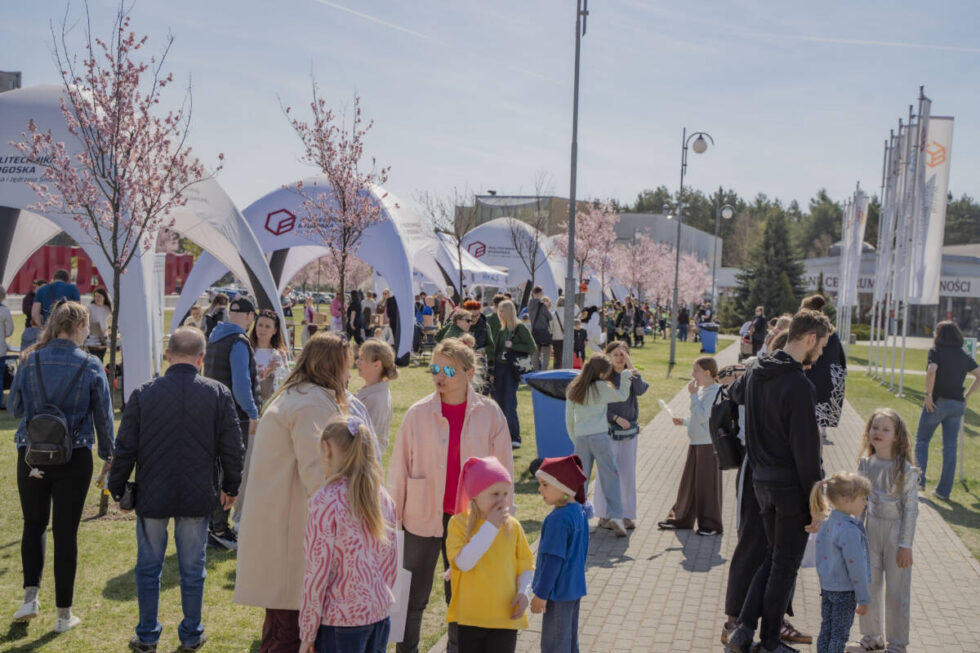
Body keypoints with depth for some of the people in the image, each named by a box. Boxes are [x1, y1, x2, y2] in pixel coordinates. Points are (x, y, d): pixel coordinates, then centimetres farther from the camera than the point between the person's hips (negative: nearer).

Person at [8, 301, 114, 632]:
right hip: (75, 458, -1)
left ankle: (30, 596, 8)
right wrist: (107, 455, 12)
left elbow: (14, 407, 6)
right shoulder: (91, 366, -7)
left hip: (31, 454, 1)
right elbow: (103, 416, -1)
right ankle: (64, 613, 13)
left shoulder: (30, 361, -3)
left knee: (34, 524, 20)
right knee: (66, 531, 6)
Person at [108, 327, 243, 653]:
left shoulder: (142, 394, -6)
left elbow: (125, 448, -1)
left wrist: (116, 487, 13)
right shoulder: (219, 394, -5)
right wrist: (230, 488, 13)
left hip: (152, 496, 0)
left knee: (148, 567, 14)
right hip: (198, 497, 0)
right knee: (192, 570, 12)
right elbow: (232, 448, 0)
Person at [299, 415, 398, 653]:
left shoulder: (325, 501, -16)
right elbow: (391, 564, 9)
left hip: (341, 620, -6)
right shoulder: (383, 498, 3)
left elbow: (317, 572, -15)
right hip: (380, 615, 6)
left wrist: (307, 634, -6)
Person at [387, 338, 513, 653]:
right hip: (422, 517, 0)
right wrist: (392, 516, -1)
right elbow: (399, 469, -2)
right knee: (413, 596, 9)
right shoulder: (418, 413, -7)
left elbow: (502, 470, -2)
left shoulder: (490, 414, -7)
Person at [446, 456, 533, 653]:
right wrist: (490, 526, -23)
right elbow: (464, 562, -23)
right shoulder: (459, 523, -9)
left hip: (505, 615, 1)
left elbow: (526, 564, 6)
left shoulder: (512, 525, -2)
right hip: (470, 615, 0)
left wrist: (524, 592, -12)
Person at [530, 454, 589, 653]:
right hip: (575, 588, 9)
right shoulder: (579, 512, 3)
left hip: (559, 592, -9)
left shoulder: (559, 519, -25)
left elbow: (553, 559, -24)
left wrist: (541, 594, -18)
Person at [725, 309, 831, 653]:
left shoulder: (755, 373, 4)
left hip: (761, 482, 7)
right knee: (785, 566, 7)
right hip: (791, 487, -7)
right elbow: (806, 450, -20)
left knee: (773, 556, 20)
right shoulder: (799, 385, -21)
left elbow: (735, 392, 30)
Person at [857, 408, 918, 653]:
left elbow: (910, 509, -11)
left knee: (897, 592, 5)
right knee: (869, 587, 13)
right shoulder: (865, 464, -1)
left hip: (896, 532, -4)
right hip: (870, 531, 4)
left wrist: (905, 545, -11)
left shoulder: (906, 470, -14)